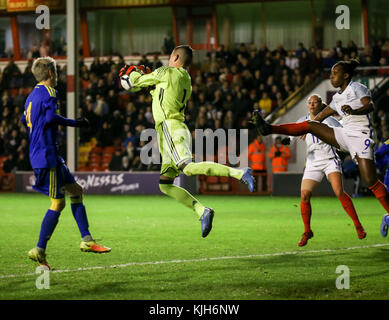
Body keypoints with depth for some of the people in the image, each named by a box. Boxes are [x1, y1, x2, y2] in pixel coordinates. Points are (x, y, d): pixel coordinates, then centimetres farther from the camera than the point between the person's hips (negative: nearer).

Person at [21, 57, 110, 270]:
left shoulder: (33, 95, 18)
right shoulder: (49, 92, -9)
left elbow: (24, 120, 24)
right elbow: (51, 116, -23)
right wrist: (75, 123, -14)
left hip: (39, 154, 10)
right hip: (47, 155, -10)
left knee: (75, 191, 12)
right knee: (58, 203, -9)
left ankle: (87, 240, 10)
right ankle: (39, 250, -9)